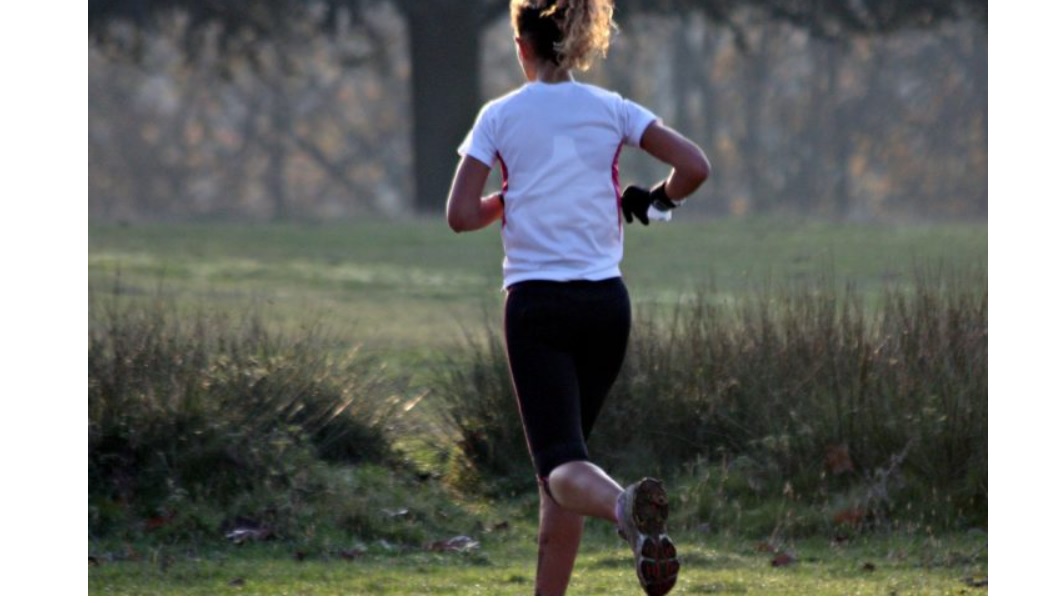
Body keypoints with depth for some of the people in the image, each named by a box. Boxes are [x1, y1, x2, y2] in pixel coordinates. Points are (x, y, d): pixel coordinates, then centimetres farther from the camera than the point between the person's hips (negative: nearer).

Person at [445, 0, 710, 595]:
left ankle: (626, 505, -45)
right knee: (567, 446, 17)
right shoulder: (612, 110, 4)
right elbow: (694, 166, -5)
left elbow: (462, 215, -5)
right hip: (606, 301, 3)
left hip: (536, 303, -3)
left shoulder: (501, 116, 0)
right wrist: (654, 201, 15)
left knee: (561, 461, -10)